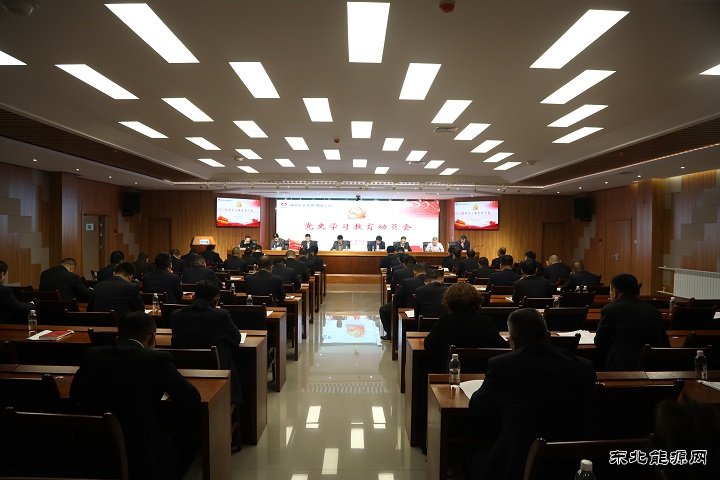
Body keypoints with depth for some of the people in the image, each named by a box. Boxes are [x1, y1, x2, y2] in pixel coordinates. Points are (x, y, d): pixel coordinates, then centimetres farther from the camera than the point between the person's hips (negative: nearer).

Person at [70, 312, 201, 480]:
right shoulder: (158, 359, -13)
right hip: (145, 455, -5)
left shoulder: (92, 355, 0)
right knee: (189, 439, 20)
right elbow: (192, 398, -12)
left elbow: (75, 394, 16)